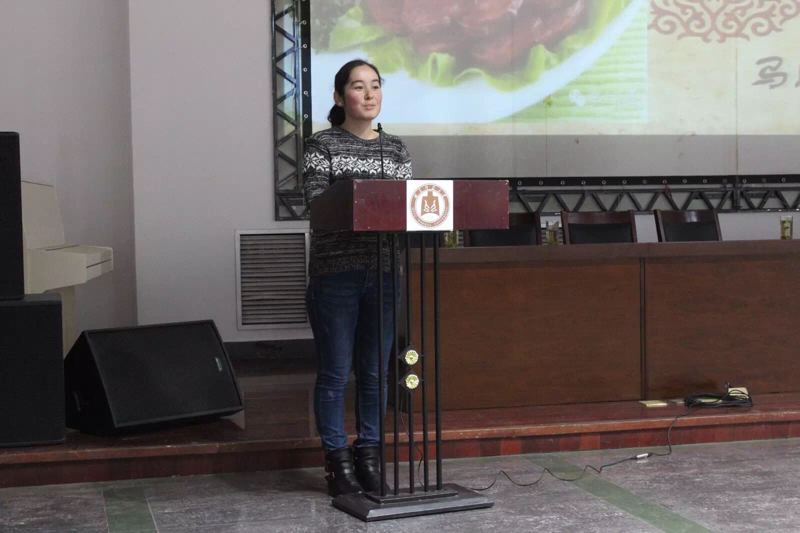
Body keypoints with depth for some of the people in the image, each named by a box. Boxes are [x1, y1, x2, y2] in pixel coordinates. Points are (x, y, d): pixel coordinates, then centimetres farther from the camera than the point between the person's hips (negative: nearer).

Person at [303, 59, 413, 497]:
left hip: (384, 271, 4)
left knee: (375, 371, 9)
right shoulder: (322, 145, 1)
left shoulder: (396, 149, 14)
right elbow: (317, 203, -10)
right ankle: (337, 457, 13)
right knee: (335, 372, 1)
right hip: (335, 271, -4)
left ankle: (369, 453, 22)